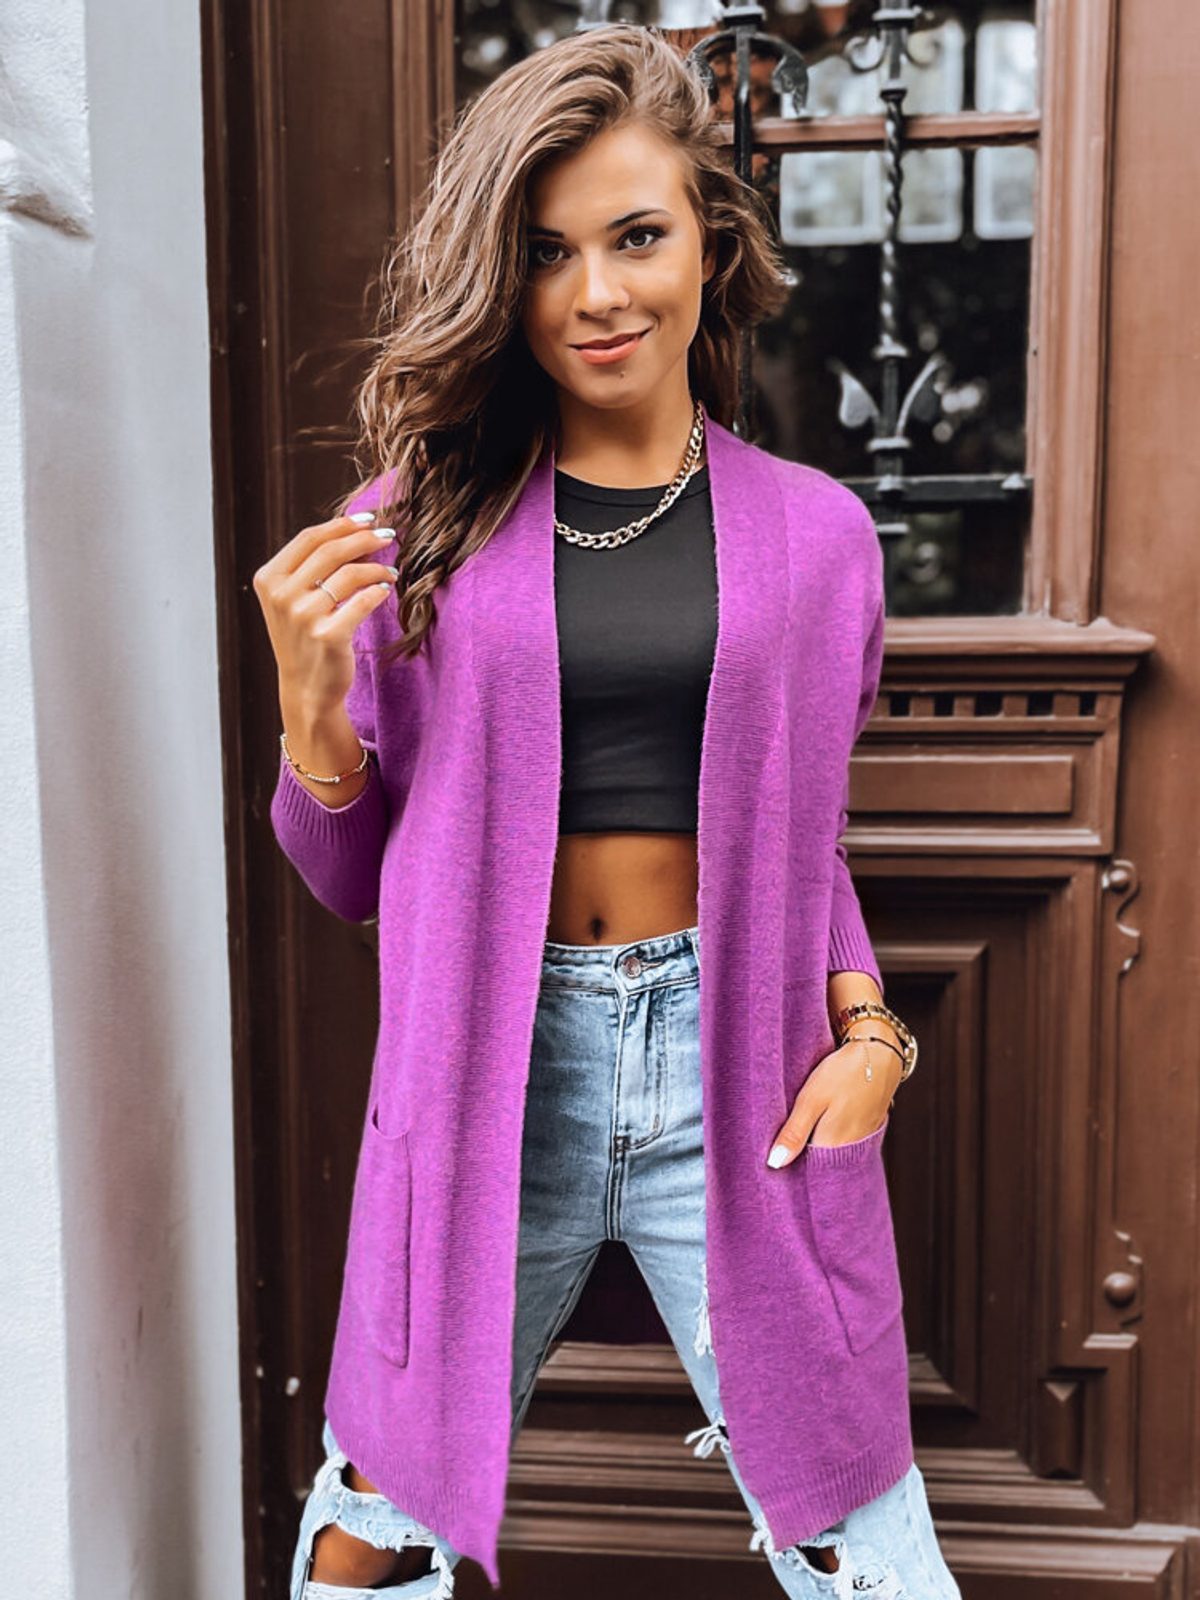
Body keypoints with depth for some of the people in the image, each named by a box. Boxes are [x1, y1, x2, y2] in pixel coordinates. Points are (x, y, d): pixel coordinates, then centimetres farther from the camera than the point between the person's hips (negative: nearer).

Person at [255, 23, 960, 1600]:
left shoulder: (816, 531, 4)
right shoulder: (418, 527, 1)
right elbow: (351, 875, 6)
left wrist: (868, 1024, -2)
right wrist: (312, 701, -11)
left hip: (735, 1066, 1)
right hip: (488, 1068, 0)